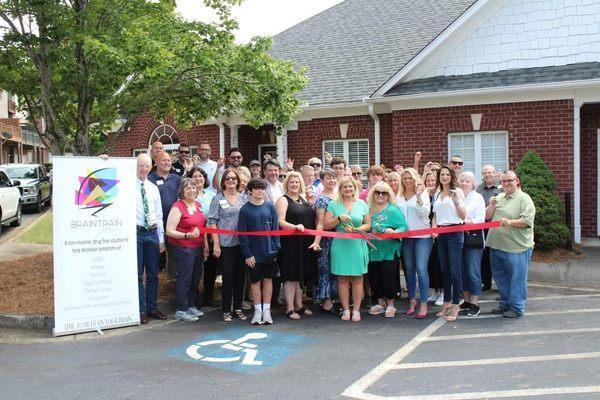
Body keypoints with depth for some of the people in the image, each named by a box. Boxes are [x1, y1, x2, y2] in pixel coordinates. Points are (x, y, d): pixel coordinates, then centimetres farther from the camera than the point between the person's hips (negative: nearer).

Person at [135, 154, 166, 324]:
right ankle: (141, 310, 13)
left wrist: (161, 238, 10)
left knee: (153, 273, 11)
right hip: (135, 233, -4)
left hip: (152, 233, 5)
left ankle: (152, 308, 23)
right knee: (137, 273, 2)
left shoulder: (153, 188, 10)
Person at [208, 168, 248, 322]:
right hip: (225, 244, -3)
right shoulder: (217, 199, 1)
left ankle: (238, 308, 21)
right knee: (228, 276, 1)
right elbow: (212, 222, -3)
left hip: (242, 242, 3)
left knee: (240, 275, 9)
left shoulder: (244, 198, 9)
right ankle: (226, 310, 12)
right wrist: (216, 244, -10)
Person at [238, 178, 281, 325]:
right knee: (255, 281, 8)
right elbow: (242, 233, -6)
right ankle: (258, 311, 20)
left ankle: (267, 310, 21)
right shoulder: (245, 209, -5)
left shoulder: (270, 206, 1)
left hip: (270, 252, 2)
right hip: (254, 253, -2)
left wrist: (276, 247, -4)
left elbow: (275, 228, 4)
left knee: (268, 279, 10)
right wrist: (247, 254, -10)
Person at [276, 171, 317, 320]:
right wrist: (295, 226, -30)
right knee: (290, 275, -3)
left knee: (301, 274, 14)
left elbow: (312, 218, 24)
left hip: (304, 243, 7)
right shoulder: (283, 200, -5)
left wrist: (312, 204, 8)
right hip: (290, 243, -7)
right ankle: (290, 308, 5)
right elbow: (280, 221, -16)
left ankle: (299, 305, 24)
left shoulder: (303, 199, 15)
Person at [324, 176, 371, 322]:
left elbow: (368, 224, 6)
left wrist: (355, 230, -11)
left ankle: (356, 310, 10)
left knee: (357, 278, 1)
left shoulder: (362, 204, 8)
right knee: (342, 278, 2)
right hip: (340, 245, 0)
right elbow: (326, 225, 2)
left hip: (357, 245, 0)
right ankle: (346, 309, 12)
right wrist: (339, 219, -13)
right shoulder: (334, 204, 6)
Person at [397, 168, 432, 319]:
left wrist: (418, 196, -20)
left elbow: (425, 213, -12)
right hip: (406, 237, 4)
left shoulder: (423, 194, -1)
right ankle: (412, 299, 23)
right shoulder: (399, 196, 9)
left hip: (422, 236, -4)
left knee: (421, 269, -8)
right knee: (409, 269, 11)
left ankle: (423, 303, -1)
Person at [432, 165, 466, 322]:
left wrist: (456, 202, -21)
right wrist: (434, 229, 1)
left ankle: (455, 305, 0)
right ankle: (446, 302, 22)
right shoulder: (437, 194, 14)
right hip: (441, 233, 6)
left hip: (455, 233, -6)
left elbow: (463, 216, -7)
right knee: (444, 269, 12)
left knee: (455, 270, -6)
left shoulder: (457, 192, -2)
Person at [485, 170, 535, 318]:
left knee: (517, 278, 0)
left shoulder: (524, 199, -6)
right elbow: (488, 216, 14)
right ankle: (505, 303, 30)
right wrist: (492, 205, -3)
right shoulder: (499, 198, 15)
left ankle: (516, 307, 10)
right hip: (497, 245, 7)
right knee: (499, 276, 15)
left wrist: (510, 222, -26)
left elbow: (527, 220, -15)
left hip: (516, 247, -7)